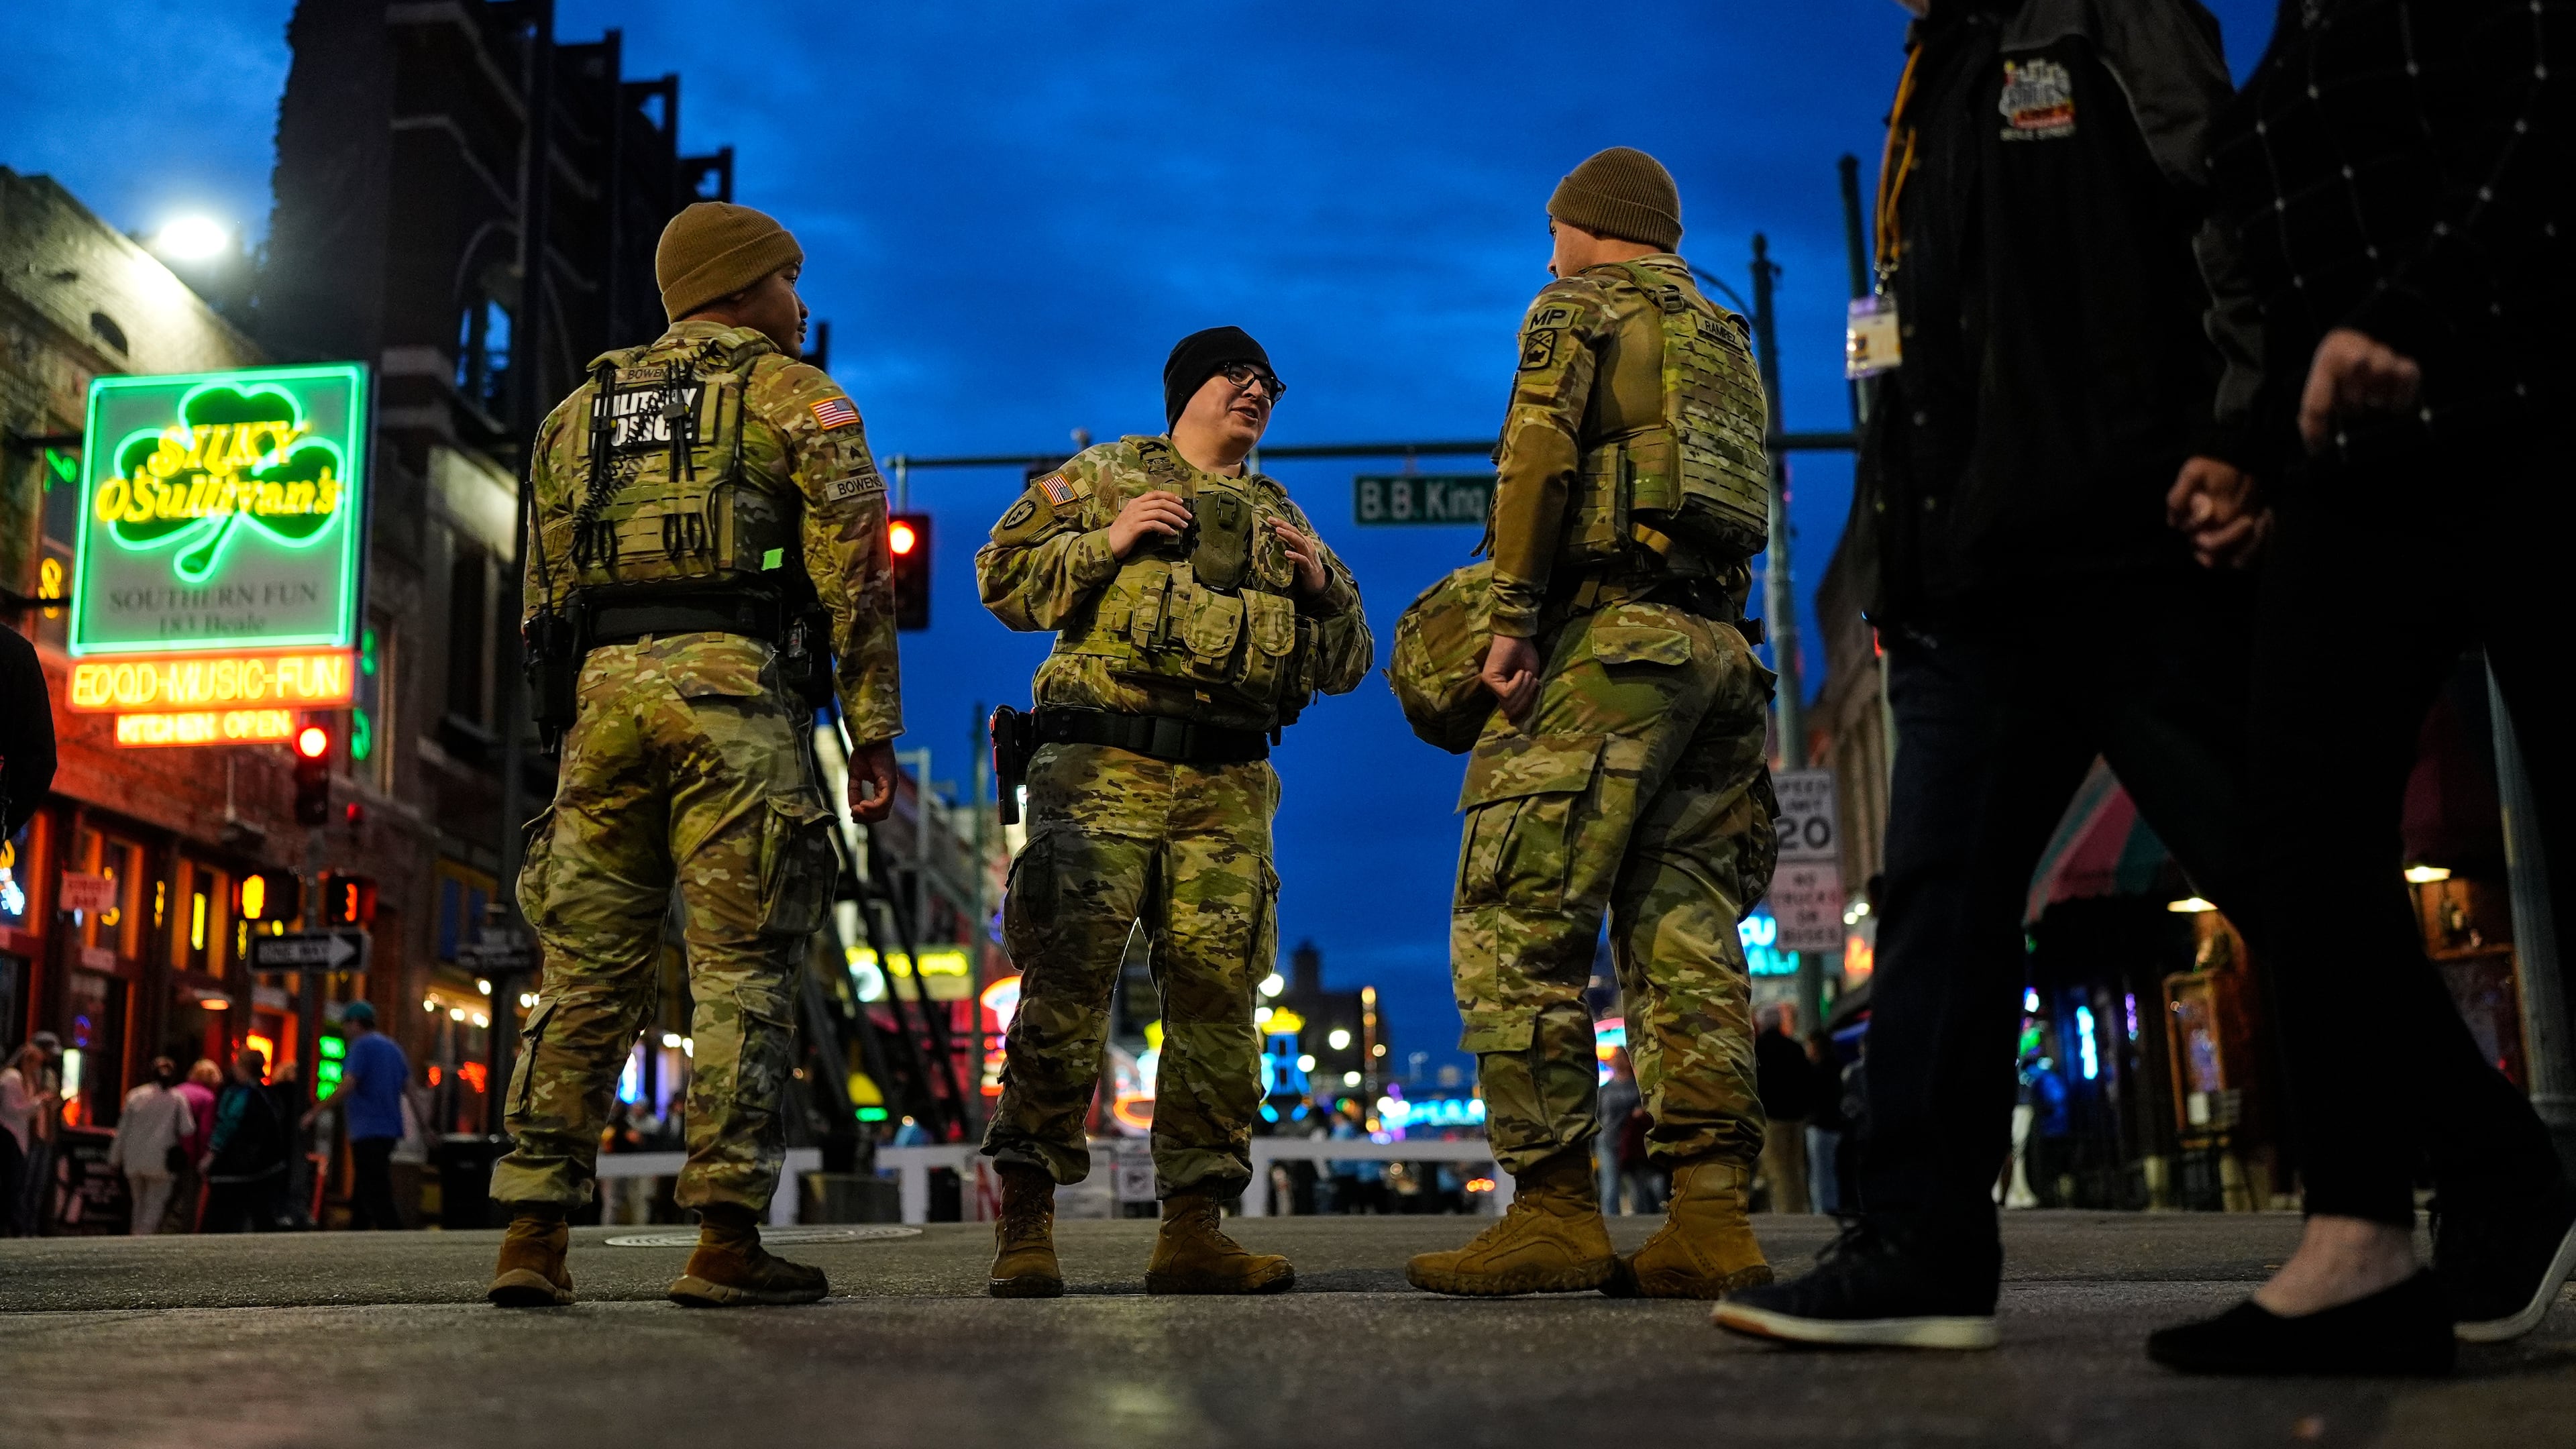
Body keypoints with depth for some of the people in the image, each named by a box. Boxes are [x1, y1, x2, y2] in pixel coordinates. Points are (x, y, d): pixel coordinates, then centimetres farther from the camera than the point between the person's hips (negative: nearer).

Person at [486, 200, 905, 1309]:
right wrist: (873, 729, -2)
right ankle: (726, 1242, -4)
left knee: (589, 972, 7)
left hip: (605, 690, 5)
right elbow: (855, 570, -2)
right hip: (736, 690, -5)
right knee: (741, 969, -3)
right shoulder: (794, 395, 9)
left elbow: (545, 590, 20)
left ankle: (533, 1237, 5)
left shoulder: (579, 410, 25)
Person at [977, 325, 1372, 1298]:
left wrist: (1324, 586, 5)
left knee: (1217, 994, -1)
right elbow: (1003, 574, 8)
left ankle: (1192, 1230, 4)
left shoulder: (1282, 519, 26)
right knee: (1067, 982, -10)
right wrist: (1106, 543, -5)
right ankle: (1025, 1223, -5)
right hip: (1102, 768, -4)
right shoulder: (1100, 477, 16)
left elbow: (1346, 666, 24)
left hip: (1229, 789, 4)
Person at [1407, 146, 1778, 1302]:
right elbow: (1742, 507, 22)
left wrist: (1513, 617, -14)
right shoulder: (1724, 341, 29)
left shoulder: (1579, 307, 7)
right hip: (1718, 645, 8)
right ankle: (1709, 1220, -2)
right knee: (1686, 940, 3)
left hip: (1611, 635, -8)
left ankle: (1555, 1210, -10)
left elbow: (1542, 450, -11)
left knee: (1520, 928, -7)